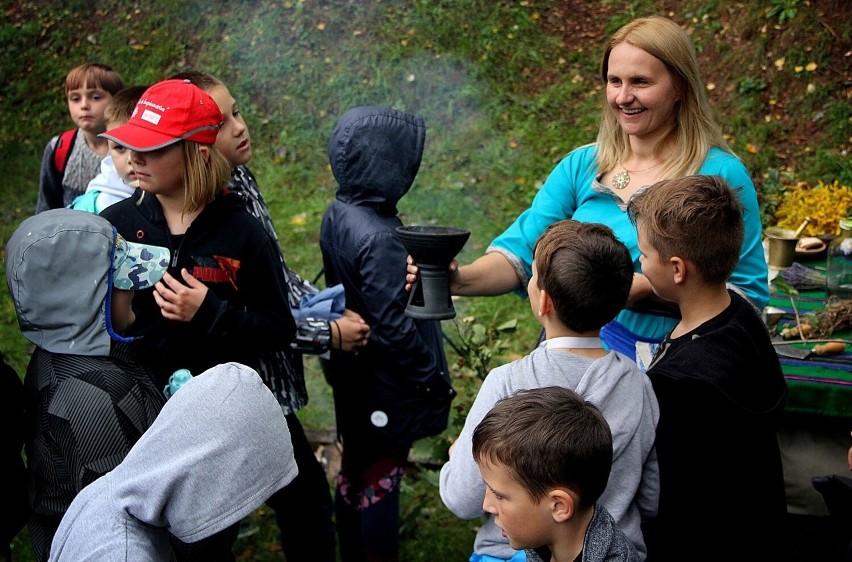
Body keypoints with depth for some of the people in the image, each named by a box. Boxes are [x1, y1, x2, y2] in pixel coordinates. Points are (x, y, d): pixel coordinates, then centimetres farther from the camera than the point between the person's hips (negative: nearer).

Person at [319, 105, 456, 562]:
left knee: (354, 472, 22)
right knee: (381, 482, 7)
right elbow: (393, 328, -25)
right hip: (386, 392, -8)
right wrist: (433, 380, -14)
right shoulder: (378, 237, -29)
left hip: (351, 379, 9)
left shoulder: (337, 215, -3)